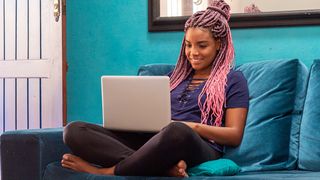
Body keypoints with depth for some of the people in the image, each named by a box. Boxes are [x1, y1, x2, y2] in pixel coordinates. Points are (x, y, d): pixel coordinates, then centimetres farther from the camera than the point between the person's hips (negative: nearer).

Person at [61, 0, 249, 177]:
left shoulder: (233, 79, 12)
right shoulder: (176, 76, 29)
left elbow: (235, 135, 3)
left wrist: (194, 126, -12)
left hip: (199, 149, -6)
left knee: (178, 132, -45)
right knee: (74, 130, -16)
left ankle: (105, 172, -26)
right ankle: (166, 165, -35)